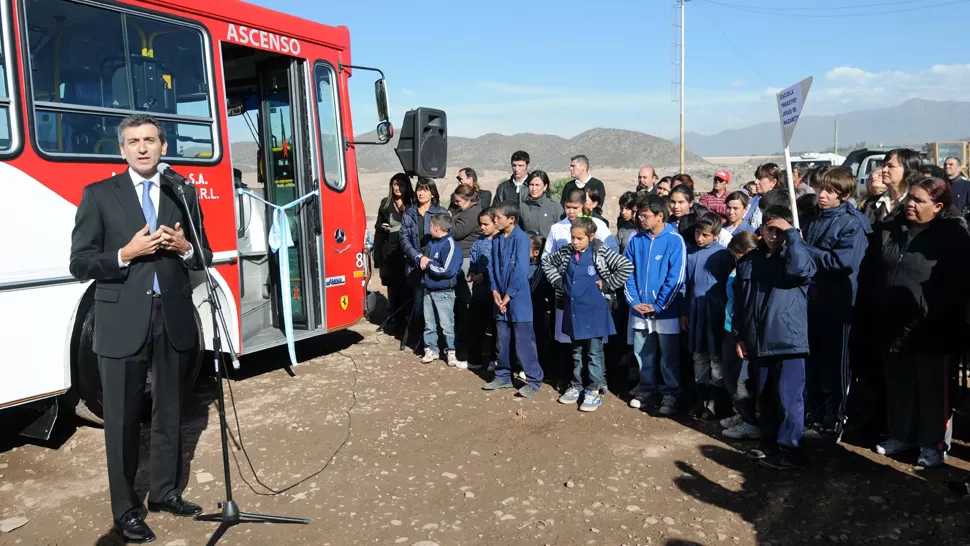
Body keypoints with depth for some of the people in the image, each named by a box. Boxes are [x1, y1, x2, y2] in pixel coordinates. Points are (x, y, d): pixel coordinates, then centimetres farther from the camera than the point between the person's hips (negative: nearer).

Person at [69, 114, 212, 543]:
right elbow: (80, 264, -4)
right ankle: (125, 509, 20)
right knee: (123, 420, 6)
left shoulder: (183, 194, 8)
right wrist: (126, 254, -19)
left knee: (169, 412, 14)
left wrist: (184, 247, -11)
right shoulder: (98, 195, 0)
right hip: (122, 323, -3)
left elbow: (204, 258, 10)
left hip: (173, 320, 3)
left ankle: (165, 492, 31)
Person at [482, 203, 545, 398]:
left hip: (518, 298, -7)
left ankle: (534, 381, 6)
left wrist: (508, 295, -14)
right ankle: (503, 376, 27)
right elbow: (492, 266, 9)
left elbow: (521, 270, -17)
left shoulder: (521, 239, -13)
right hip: (500, 298, 7)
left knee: (524, 341, -3)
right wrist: (495, 291, -4)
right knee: (503, 340, 15)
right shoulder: (496, 240, 9)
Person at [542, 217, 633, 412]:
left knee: (594, 352, 3)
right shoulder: (566, 252, 2)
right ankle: (577, 386, 30)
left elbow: (626, 266, -18)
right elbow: (546, 262, 18)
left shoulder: (601, 252, -12)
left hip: (594, 310, -5)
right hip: (573, 310, 5)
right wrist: (558, 282, 7)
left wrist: (607, 285, -14)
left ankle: (595, 390, 12)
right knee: (577, 351, 17)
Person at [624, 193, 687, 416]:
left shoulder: (674, 241, -10)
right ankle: (647, 390, 29)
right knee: (643, 354, 14)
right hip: (639, 310, 5)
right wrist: (634, 301, -6)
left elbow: (676, 278, -13)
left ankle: (671, 394, 19)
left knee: (669, 356, 7)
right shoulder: (636, 240, 3)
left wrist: (658, 306, -14)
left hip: (666, 311, -4)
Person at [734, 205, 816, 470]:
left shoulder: (794, 256, -2)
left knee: (789, 397, -3)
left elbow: (802, 269, -29)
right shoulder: (749, 260, 10)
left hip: (789, 341, -5)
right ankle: (770, 445, 27)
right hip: (758, 342, 5)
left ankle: (790, 450, 7)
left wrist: (792, 233, -19)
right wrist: (739, 336, 11)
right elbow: (739, 301, 13)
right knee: (765, 397, 15)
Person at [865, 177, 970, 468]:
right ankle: (902, 435, 28)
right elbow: (874, 271, 16)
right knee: (899, 384, 14)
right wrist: (879, 302, 6)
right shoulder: (889, 230, 9)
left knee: (932, 387, 6)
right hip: (894, 324, 5)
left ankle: (934, 443, 19)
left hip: (932, 328, -5)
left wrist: (932, 313, -16)